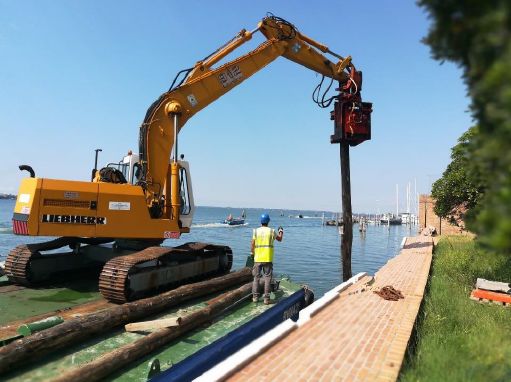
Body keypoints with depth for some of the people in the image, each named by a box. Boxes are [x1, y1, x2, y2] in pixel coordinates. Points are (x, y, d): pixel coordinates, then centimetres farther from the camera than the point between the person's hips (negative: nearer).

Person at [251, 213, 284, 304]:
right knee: (267, 278, 5)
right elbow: (280, 239, 17)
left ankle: (255, 297, 16)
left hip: (258, 259, 1)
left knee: (256, 278, 12)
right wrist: (281, 232, 36)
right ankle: (266, 298, 5)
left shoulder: (256, 231, -1)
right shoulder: (271, 231, -2)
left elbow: (252, 246, -2)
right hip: (268, 259, -1)